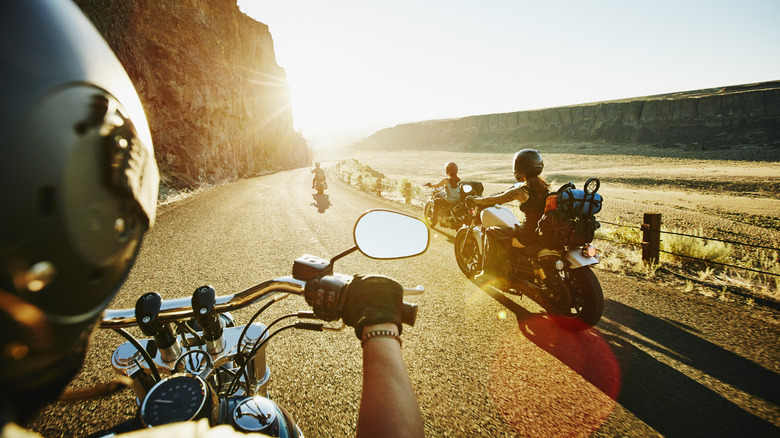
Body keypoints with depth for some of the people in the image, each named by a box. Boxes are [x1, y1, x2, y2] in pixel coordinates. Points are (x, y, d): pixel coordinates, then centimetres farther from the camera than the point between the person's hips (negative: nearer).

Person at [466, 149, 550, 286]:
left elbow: (496, 199, -11)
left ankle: (489, 273, 10)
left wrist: (474, 200, 3)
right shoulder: (543, 185, 6)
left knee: (492, 233, 2)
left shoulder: (522, 190, -19)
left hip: (530, 234, -9)